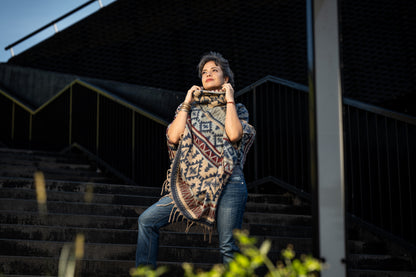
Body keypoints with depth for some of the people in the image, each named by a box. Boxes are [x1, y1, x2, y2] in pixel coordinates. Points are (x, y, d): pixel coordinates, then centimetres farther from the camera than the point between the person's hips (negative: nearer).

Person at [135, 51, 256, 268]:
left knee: (229, 248, -6)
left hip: (227, 183, -3)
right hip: (192, 185, 3)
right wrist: (187, 102, 7)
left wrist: (229, 99, 2)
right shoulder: (191, 108, 19)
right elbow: (173, 136, 2)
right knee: (147, 220, -6)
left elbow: (233, 134, -9)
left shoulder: (237, 110, 14)